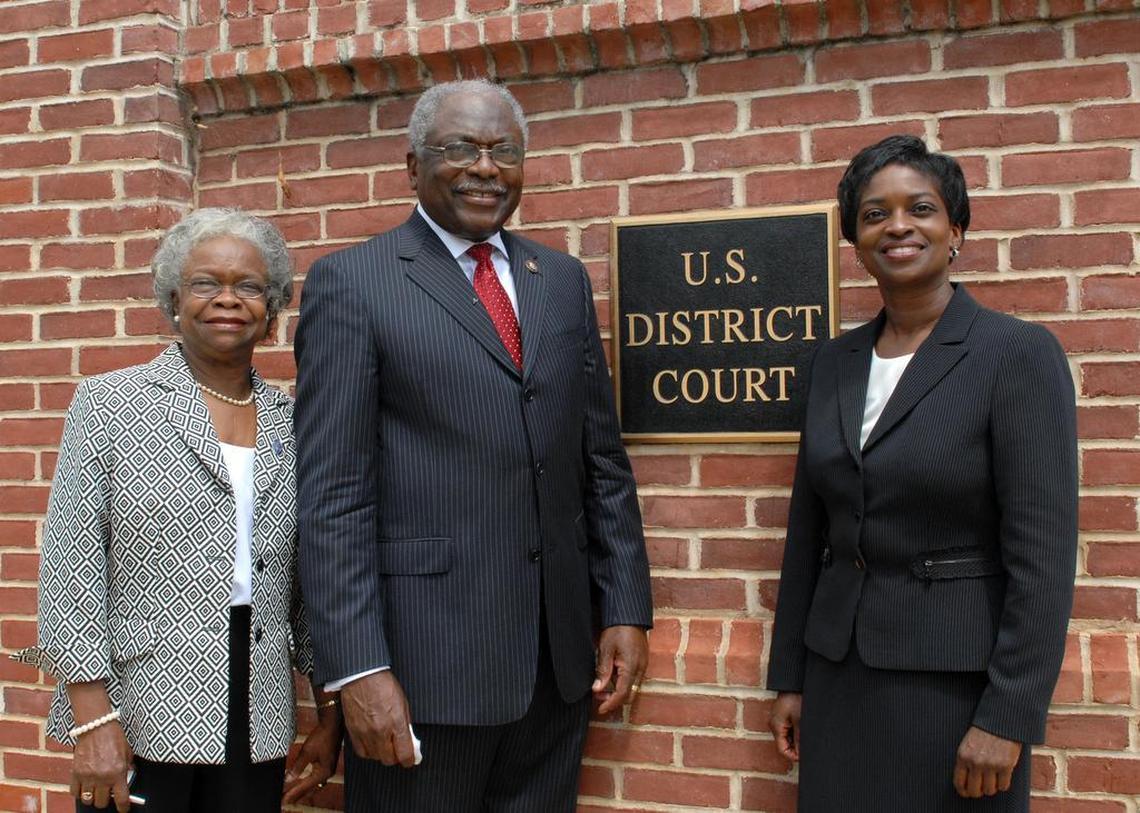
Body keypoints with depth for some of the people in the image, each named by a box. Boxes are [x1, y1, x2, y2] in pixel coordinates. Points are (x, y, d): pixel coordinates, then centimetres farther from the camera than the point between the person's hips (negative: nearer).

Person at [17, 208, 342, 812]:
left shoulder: (292, 422, 7)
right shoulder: (108, 402, -1)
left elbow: (312, 580, 8)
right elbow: (70, 560, -6)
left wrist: (331, 711, 6)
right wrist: (91, 716, -12)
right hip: (135, 716, -3)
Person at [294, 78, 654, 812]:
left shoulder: (563, 279, 11)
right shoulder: (350, 282, -4)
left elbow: (603, 460, 11)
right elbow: (332, 494, -10)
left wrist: (626, 610, 6)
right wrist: (357, 667, -14)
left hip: (558, 652, 5)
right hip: (424, 652, -4)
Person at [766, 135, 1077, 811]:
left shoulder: (1021, 353, -10)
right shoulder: (836, 362, 7)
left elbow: (1043, 553, -14)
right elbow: (808, 530, 9)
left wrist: (1008, 718, -16)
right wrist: (789, 677, 10)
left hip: (955, 678, -5)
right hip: (840, 673, 5)